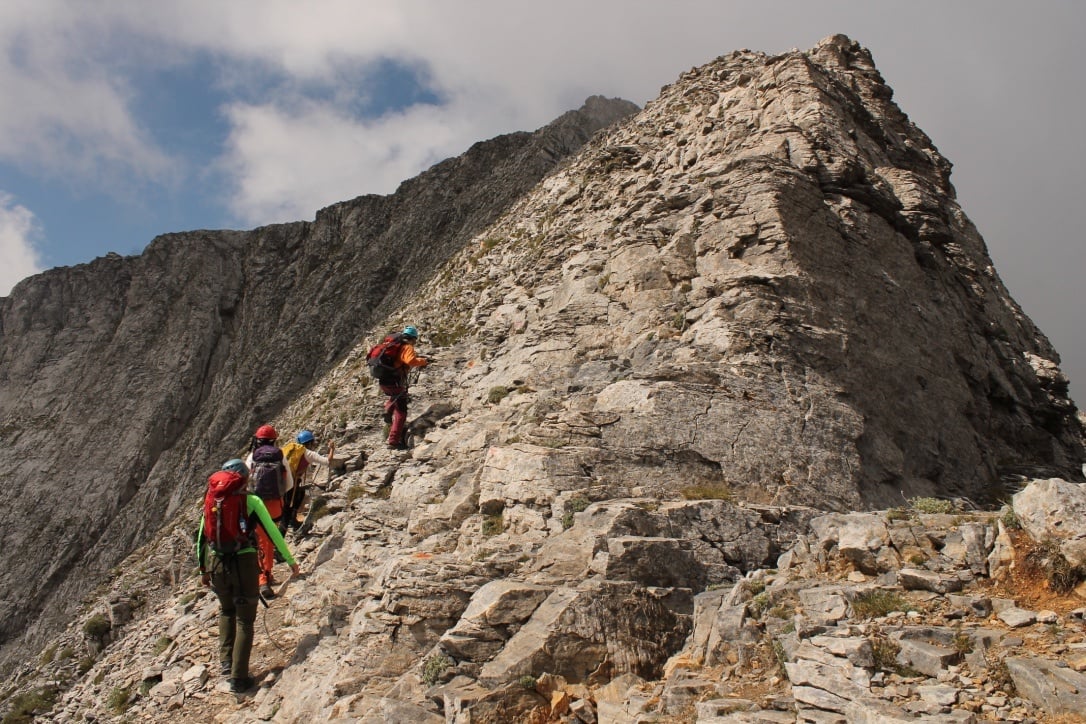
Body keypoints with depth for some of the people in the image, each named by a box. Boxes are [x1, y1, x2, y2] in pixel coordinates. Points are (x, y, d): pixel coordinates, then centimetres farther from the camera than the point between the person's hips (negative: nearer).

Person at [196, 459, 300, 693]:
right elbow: (273, 532, -4)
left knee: (226, 611, 28)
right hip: (244, 563, -4)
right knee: (245, 619, 7)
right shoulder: (251, 501, -4)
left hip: (216, 564, 4)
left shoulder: (211, 501, 8)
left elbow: (201, 537, 13)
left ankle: (226, 661, 24)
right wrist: (291, 561, 5)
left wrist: (203, 569, 24)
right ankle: (239, 676, 4)